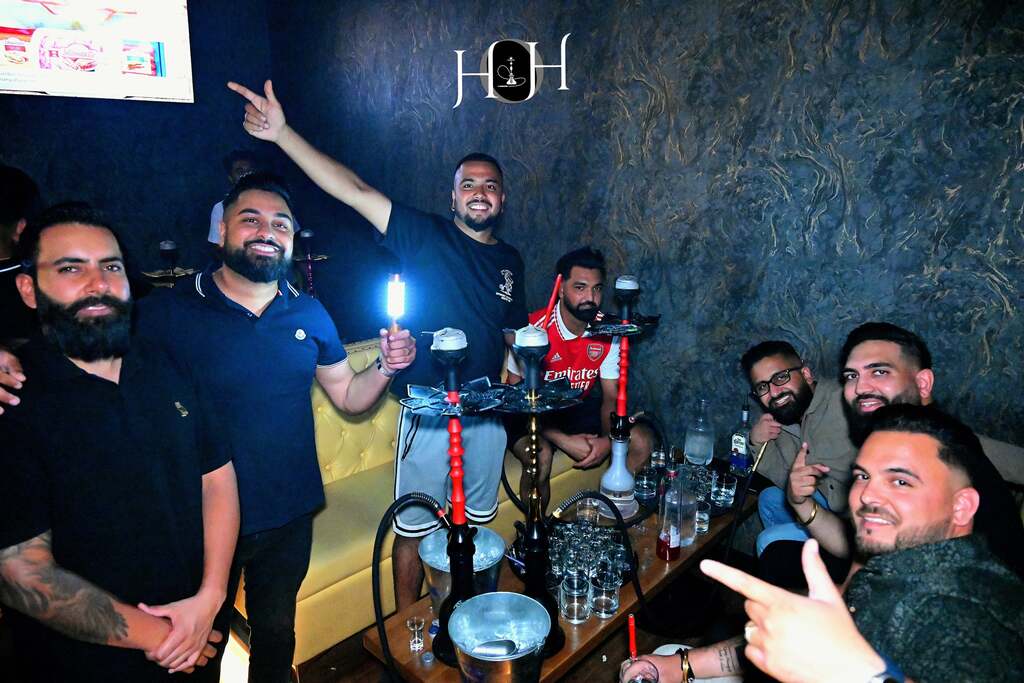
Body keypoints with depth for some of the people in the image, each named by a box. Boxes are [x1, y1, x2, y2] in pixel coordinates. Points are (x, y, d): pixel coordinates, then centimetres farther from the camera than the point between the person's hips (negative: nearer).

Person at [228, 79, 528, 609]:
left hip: (487, 416, 4)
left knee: (476, 523, 18)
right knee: (414, 530, 7)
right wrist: (282, 133, -27)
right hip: (429, 415, -4)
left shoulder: (509, 261, 7)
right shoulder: (423, 236, -7)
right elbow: (354, 190, -19)